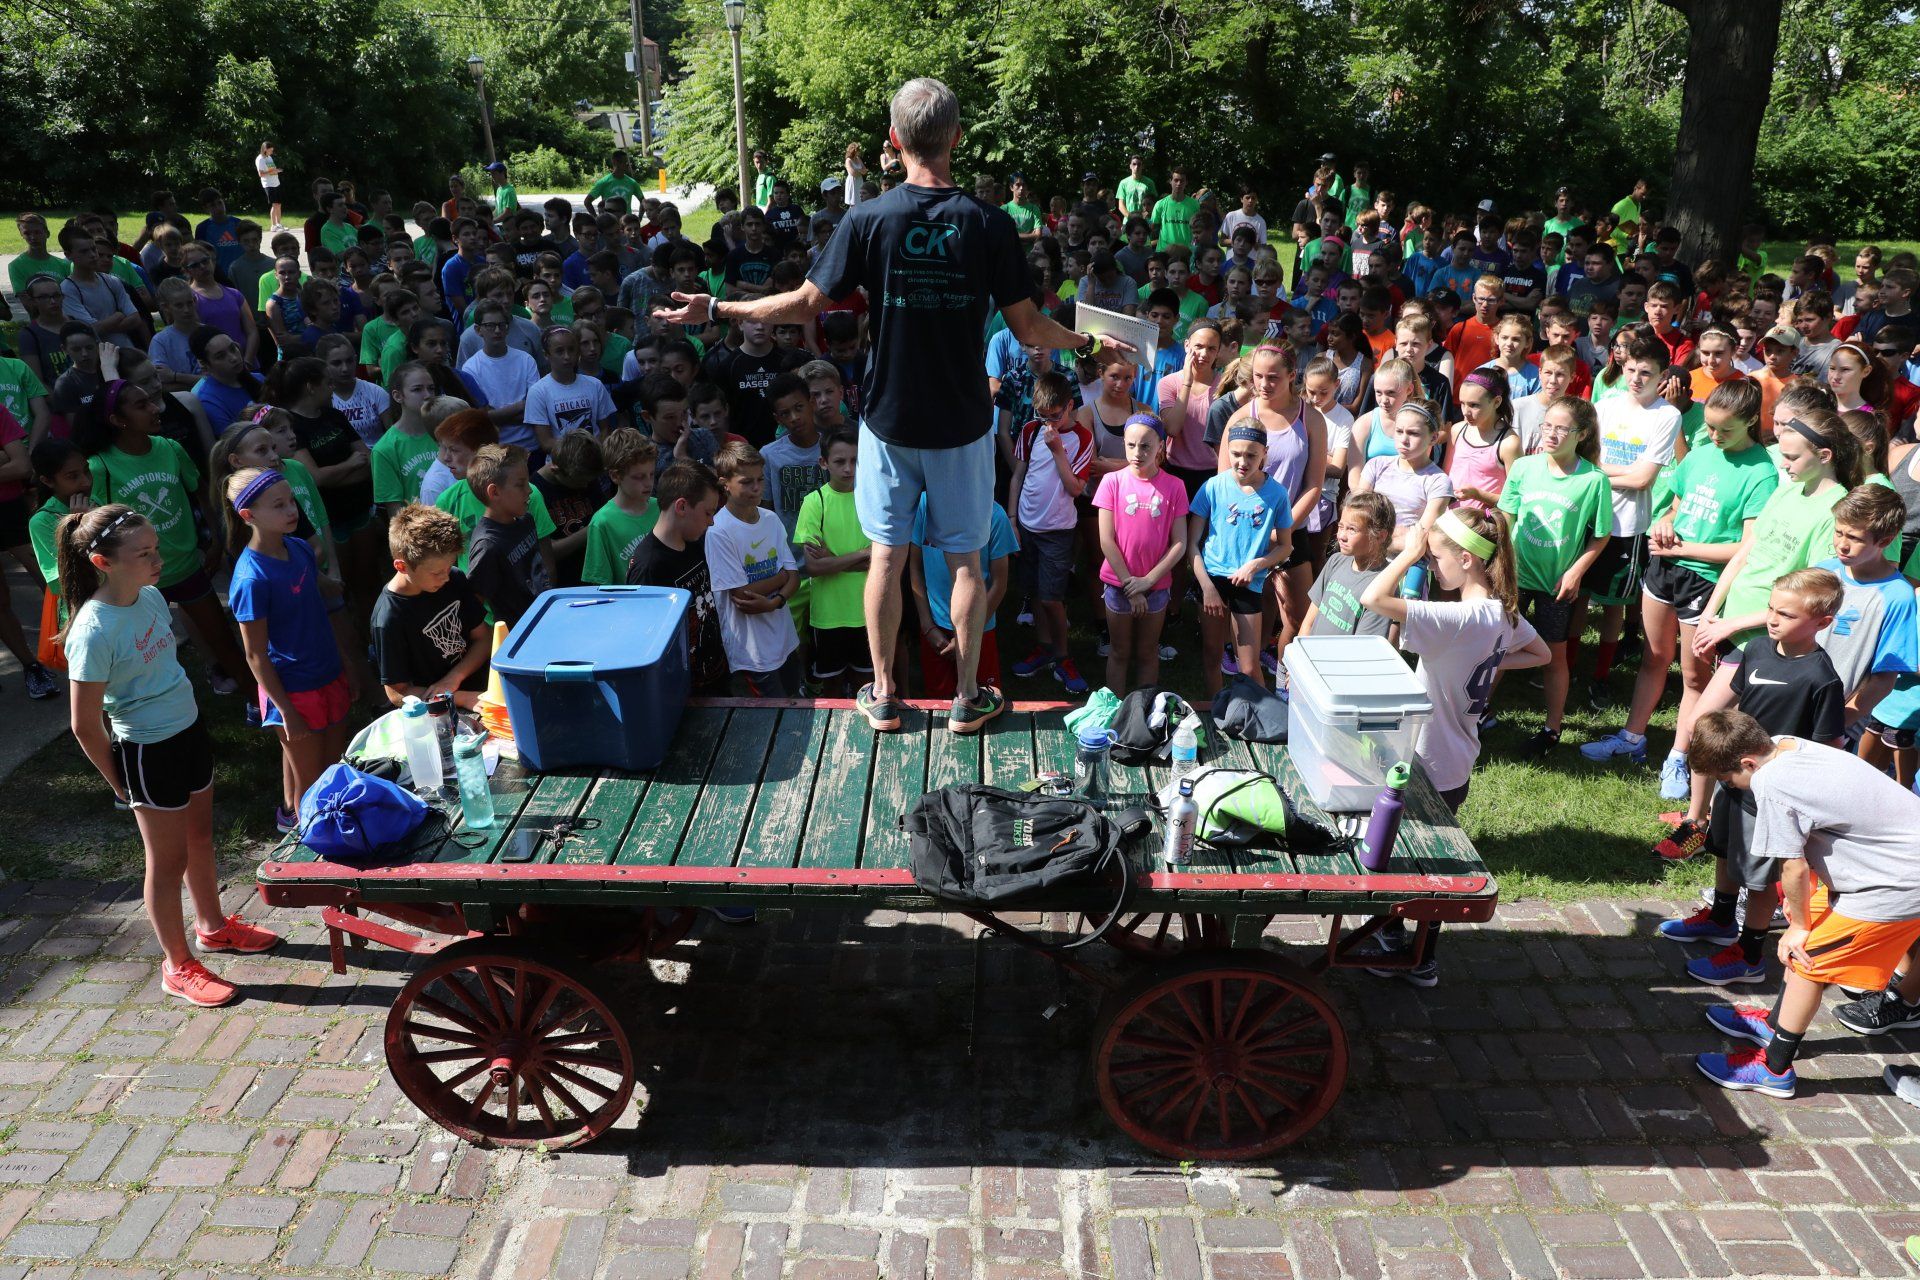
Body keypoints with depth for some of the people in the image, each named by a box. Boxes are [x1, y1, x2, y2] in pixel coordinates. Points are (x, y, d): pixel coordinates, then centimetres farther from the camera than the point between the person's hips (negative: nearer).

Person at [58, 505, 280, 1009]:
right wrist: (121, 784, -8)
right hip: (147, 752, -7)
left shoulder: (152, 597, -4)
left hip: (189, 731, 7)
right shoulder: (95, 630, -26)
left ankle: (212, 925, 46)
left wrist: (184, 716, 16)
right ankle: (178, 967, 25)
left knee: (200, 837, 24)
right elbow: (86, 726, -19)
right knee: (169, 860, 8)